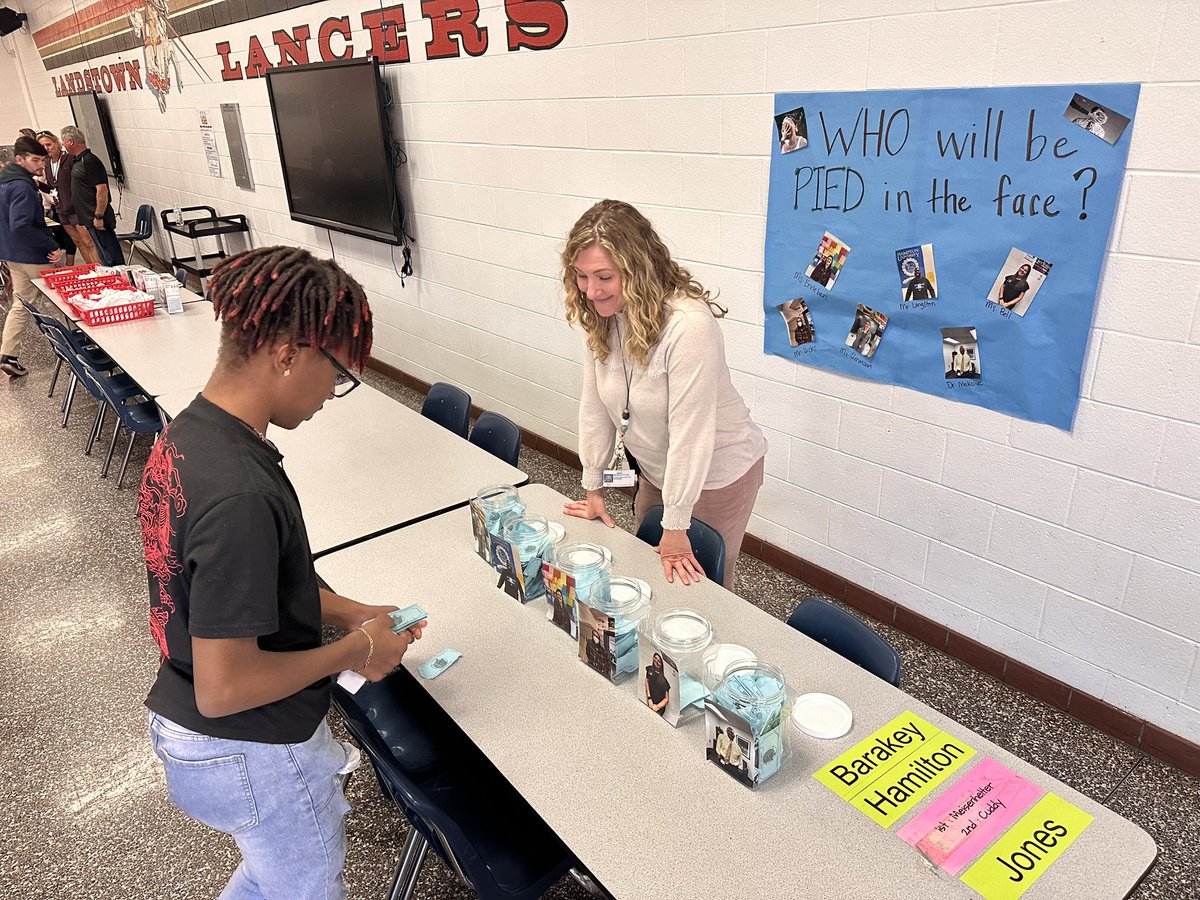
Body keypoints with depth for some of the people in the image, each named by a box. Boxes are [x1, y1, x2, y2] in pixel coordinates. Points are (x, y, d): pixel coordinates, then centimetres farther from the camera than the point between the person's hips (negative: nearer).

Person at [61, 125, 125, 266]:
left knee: (109, 256, -8)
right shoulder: (78, 161, 15)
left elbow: (102, 190, -21)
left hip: (97, 219, -10)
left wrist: (99, 216, -22)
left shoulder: (90, 161, -15)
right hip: (90, 218, 10)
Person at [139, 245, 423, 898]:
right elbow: (224, 687, -31)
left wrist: (351, 613, 3)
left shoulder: (187, 434, -5)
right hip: (253, 756, -8)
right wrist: (354, 651, -17)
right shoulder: (239, 495, -35)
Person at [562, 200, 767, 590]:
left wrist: (676, 526, -23)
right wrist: (593, 488, 3)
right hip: (656, 471, 7)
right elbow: (594, 406, -3)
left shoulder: (689, 325, -33)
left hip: (717, 474, -6)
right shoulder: (600, 317, -10)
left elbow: (689, 430, -30)